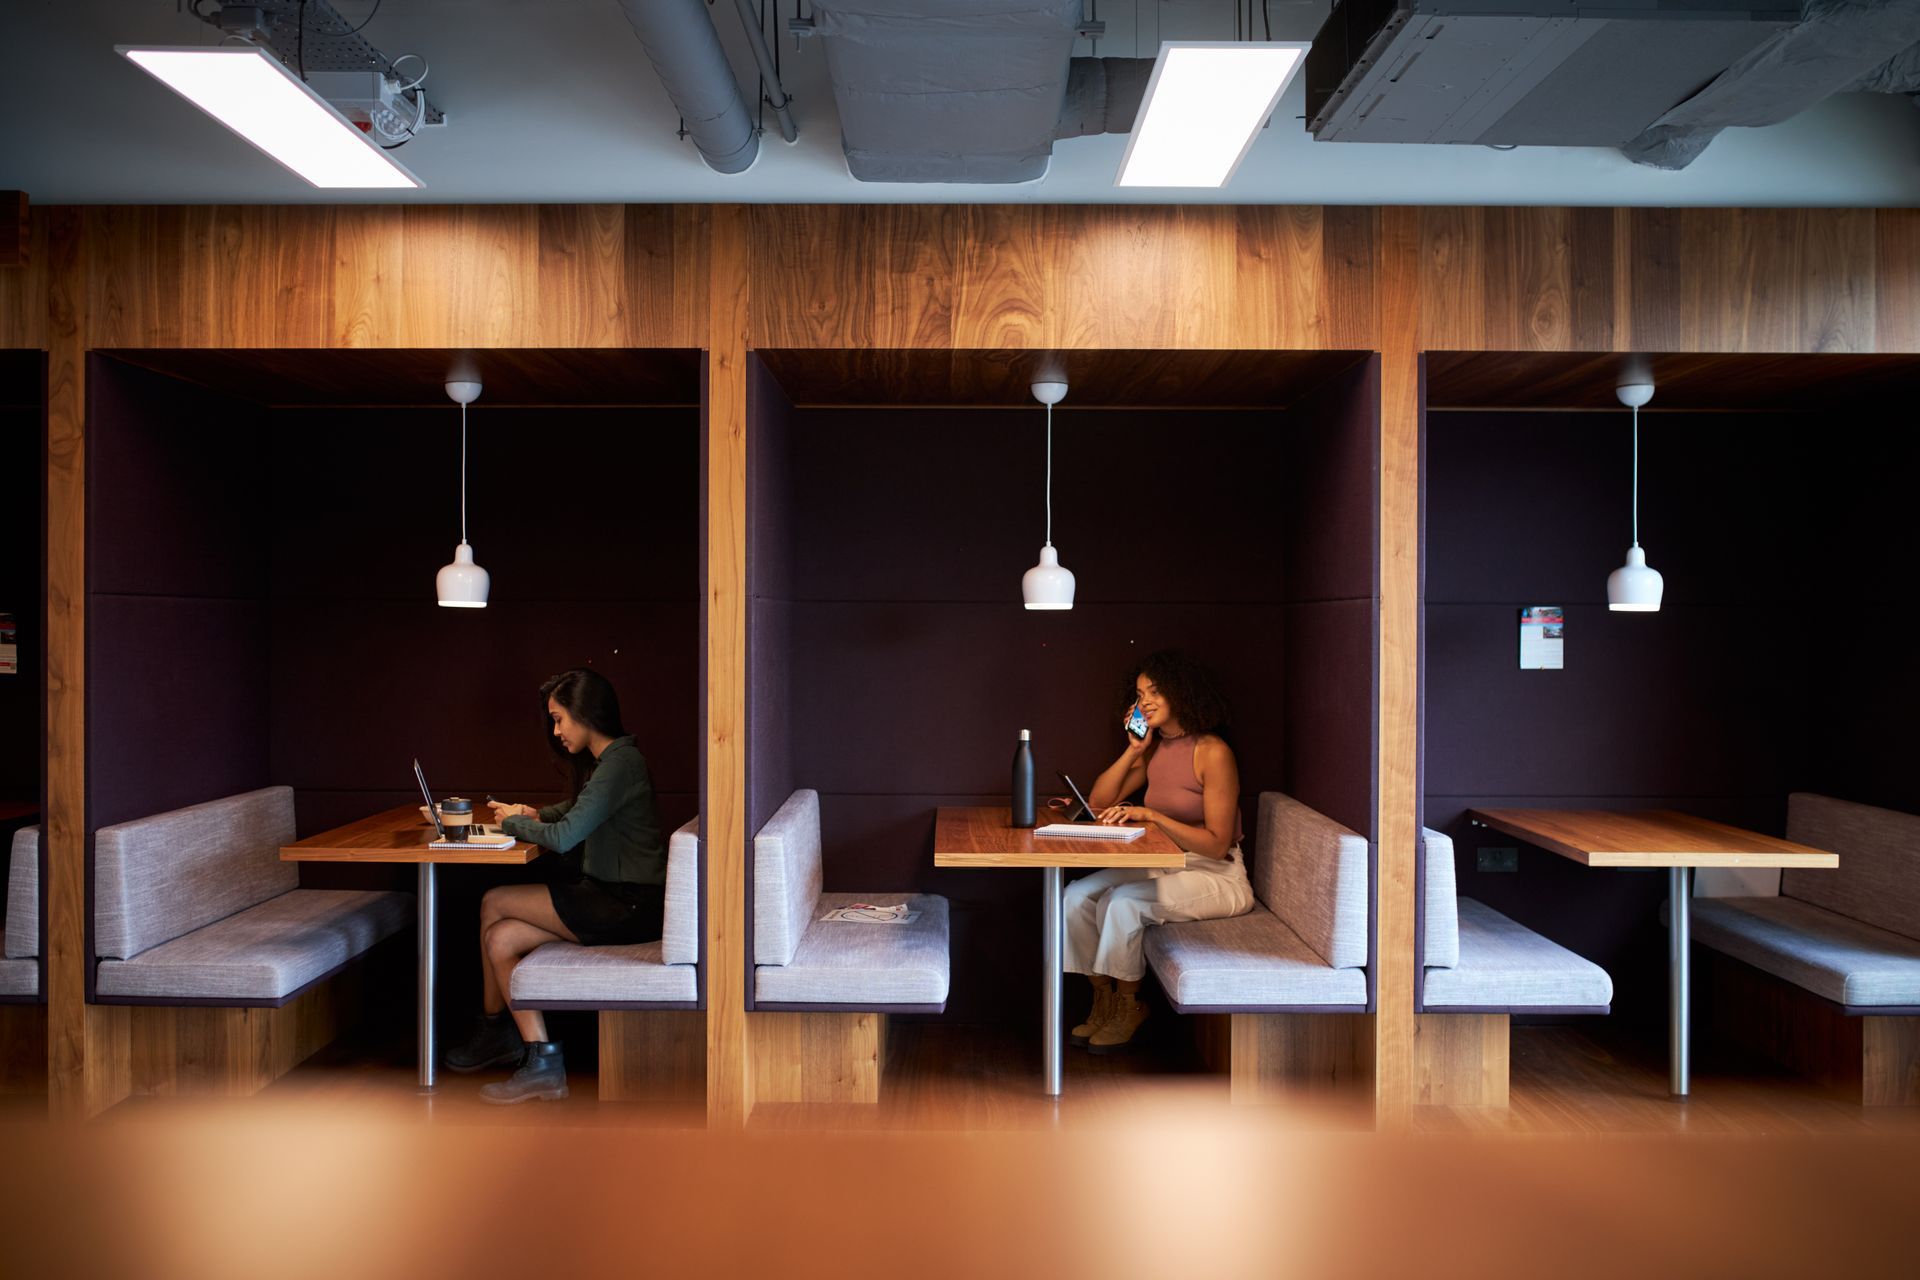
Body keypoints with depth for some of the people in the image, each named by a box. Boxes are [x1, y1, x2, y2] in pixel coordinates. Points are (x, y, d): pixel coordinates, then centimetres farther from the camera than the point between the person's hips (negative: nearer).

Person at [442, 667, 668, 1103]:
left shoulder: (620, 762, -16)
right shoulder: (605, 761, 15)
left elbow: (564, 837, -21)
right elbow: (575, 812, 32)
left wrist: (514, 822, -3)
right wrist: (535, 815, 11)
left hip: (629, 908, -9)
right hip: (615, 900, 9)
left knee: (494, 904, -4)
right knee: (500, 938, 1)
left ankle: (492, 1027, 14)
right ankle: (542, 1063, 7)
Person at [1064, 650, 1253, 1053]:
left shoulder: (1212, 752, -16)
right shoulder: (1154, 749, 8)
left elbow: (1217, 843, -19)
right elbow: (1098, 802, 6)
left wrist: (1151, 815, -27)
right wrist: (1133, 751, -3)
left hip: (1215, 877, -7)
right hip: (1164, 868, 7)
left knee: (1122, 901, -28)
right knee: (1077, 896, -12)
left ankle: (1128, 1007, -5)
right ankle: (1103, 1000, 3)